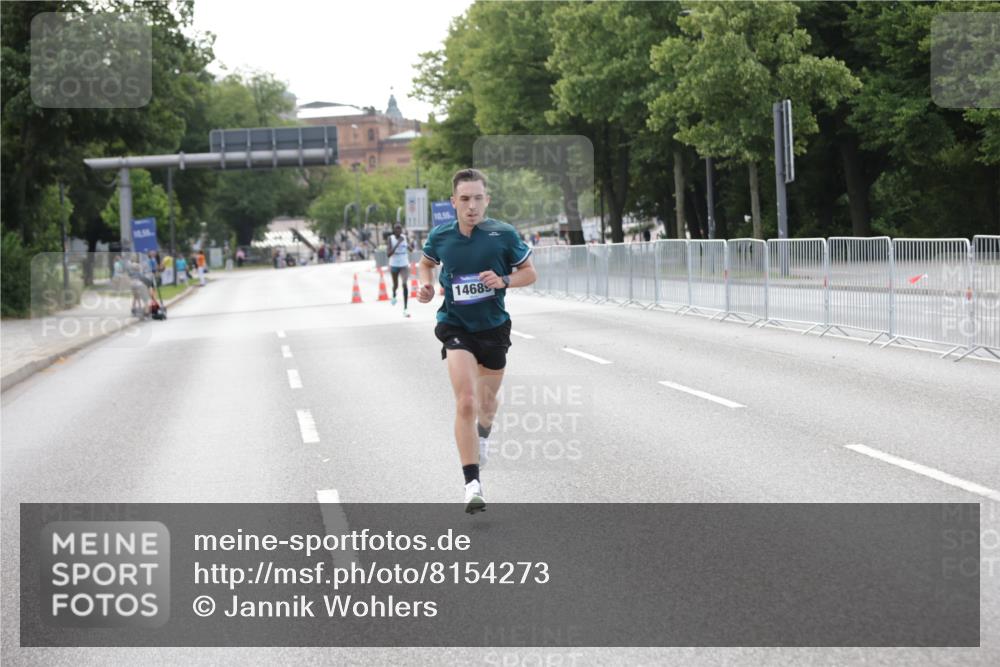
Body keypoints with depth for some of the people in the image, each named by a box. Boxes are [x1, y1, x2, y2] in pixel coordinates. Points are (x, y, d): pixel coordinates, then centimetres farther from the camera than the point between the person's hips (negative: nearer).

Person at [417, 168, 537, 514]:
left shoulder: (504, 234, -11)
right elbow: (425, 263, 16)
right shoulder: (440, 236, -6)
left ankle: (483, 434, 58)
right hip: (455, 326, -1)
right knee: (466, 402, -18)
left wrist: (504, 281, -19)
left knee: (486, 402, 20)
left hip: (493, 327, 1)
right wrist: (425, 285, -4)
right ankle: (472, 484, -17)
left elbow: (529, 272, 1)